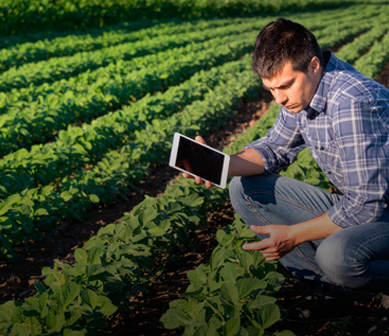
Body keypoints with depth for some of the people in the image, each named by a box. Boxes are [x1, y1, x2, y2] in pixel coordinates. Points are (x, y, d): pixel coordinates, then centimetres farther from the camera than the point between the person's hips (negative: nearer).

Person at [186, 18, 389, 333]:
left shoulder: (352, 103, -31)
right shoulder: (301, 90, -3)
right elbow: (275, 148, 8)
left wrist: (293, 234, -22)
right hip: (352, 204, 8)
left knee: (336, 255, -40)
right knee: (245, 190, -2)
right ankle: (330, 288, 0)